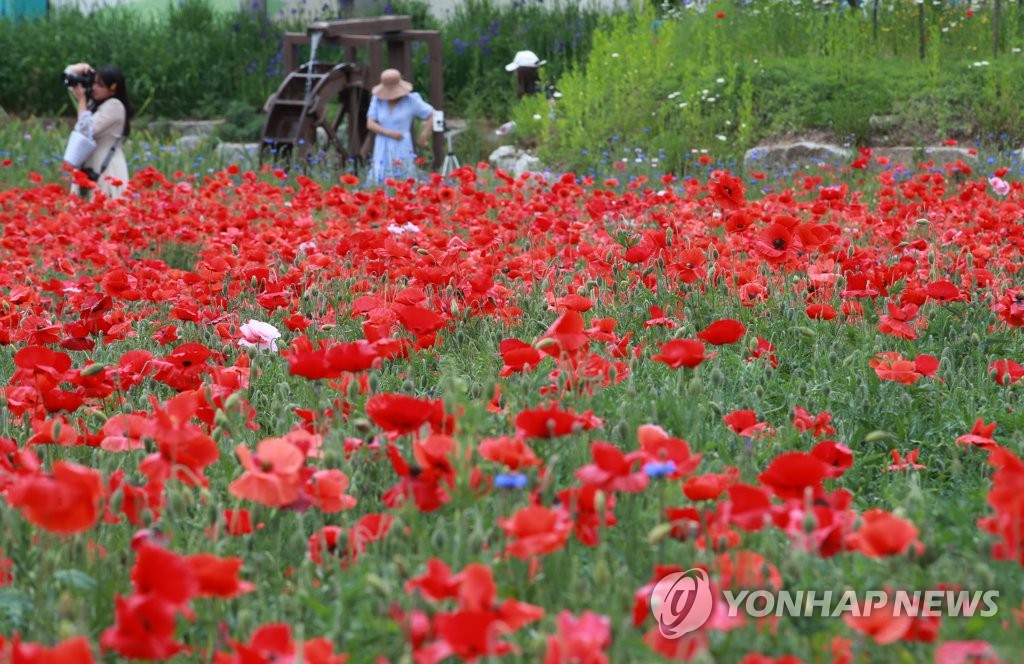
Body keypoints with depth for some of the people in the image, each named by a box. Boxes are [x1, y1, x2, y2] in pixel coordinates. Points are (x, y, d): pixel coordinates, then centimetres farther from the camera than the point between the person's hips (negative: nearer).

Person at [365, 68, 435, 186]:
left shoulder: (411, 100, -4)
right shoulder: (378, 100, 2)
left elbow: (431, 114, 5)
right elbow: (370, 124, 0)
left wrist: (424, 135, -3)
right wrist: (389, 133, -13)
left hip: (402, 151, -3)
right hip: (382, 150, 3)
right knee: (380, 186, -1)